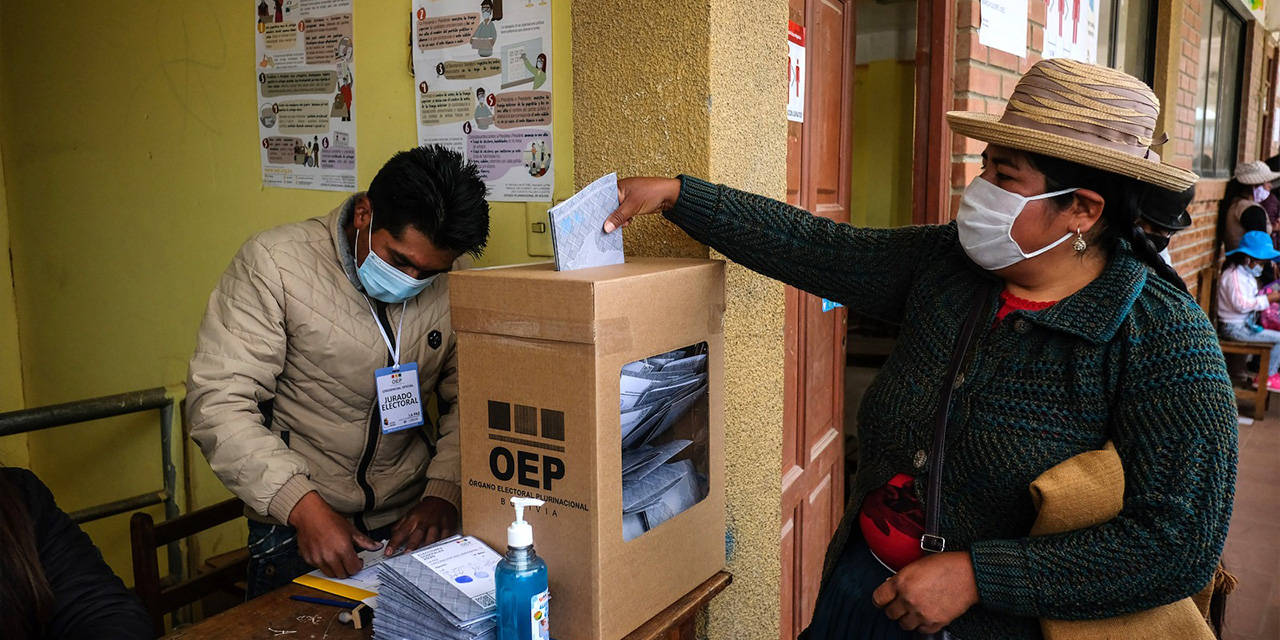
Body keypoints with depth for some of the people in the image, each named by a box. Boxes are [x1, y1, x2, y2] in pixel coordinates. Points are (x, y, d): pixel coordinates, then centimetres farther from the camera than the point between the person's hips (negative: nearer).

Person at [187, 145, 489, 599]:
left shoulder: (454, 281, -2)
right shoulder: (274, 261, -11)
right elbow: (218, 400, -14)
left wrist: (445, 491, -9)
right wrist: (303, 506, -22)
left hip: (409, 522, 2)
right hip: (294, 528, -1)